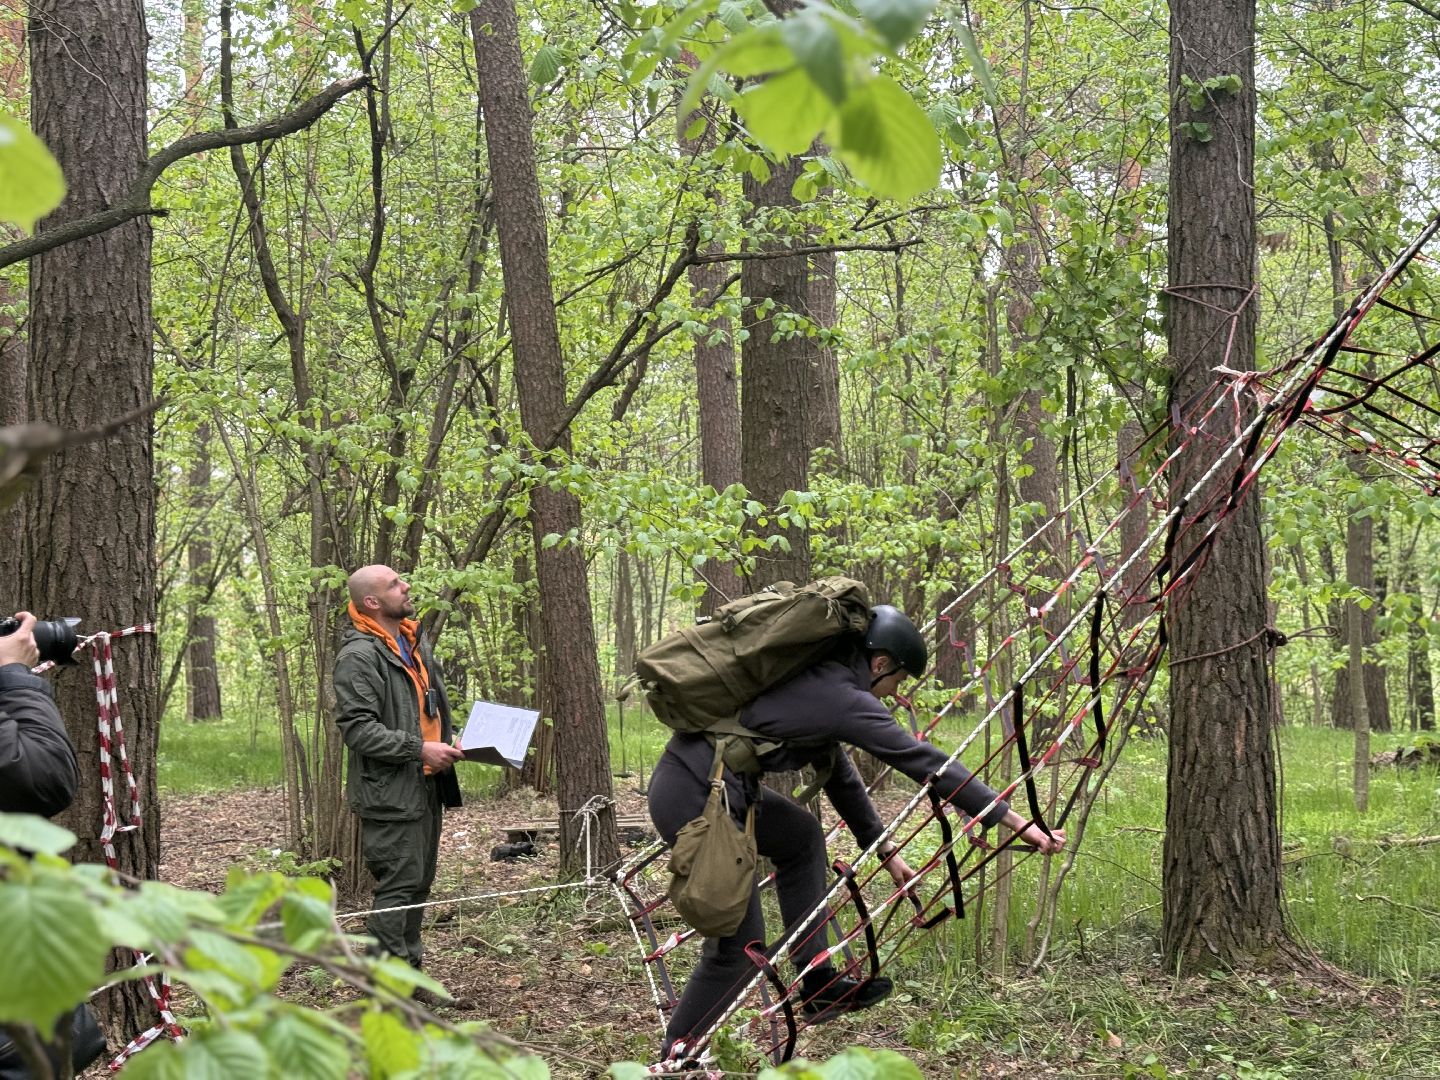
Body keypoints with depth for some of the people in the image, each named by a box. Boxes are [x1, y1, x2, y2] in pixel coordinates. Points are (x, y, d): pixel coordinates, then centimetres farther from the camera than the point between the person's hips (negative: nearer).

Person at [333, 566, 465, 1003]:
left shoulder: (416, 644, 17)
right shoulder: (358, 656, -15)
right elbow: (357, 728, -21)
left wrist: (447, 744, 14)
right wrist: (418, 749, -23)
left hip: (425, 787, 9)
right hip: (389, 792, -9)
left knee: (419, 883, 14)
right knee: (398, 885, -10)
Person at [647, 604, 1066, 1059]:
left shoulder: (818, 684, 17)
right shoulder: (846, 700, -11)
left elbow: (837, 773, 27)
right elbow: (930, 765, -9)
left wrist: (885, 849, 33)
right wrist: (1018, 823, -5)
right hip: (697, 798, -10)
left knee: (801, 835, 27)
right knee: (739, 947, -1)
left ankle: (818, 985, 29)